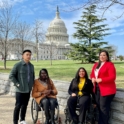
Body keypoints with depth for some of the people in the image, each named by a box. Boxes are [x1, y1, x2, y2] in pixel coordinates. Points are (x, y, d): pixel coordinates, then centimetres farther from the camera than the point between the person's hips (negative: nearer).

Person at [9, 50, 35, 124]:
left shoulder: (31, 66, 9)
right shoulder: (18, 65, -9)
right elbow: (11, 76, -8)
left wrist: (32, 84, 11)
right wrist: (17, 84, -11)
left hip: (28, 90, 5)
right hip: (20, 90, -5)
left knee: (25, 105, 14)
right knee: (18, 105, -2)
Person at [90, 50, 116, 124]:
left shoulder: (110, 65, -9)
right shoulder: (96, 65, 16)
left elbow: (112, 77, -17)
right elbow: (92, 74, 19)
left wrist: (101, 80, -22)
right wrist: (92, 78, -4)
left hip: (107, 90, -8)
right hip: (97, 89, 8)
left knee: (103, 107, -5)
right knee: (99, 107, 14)